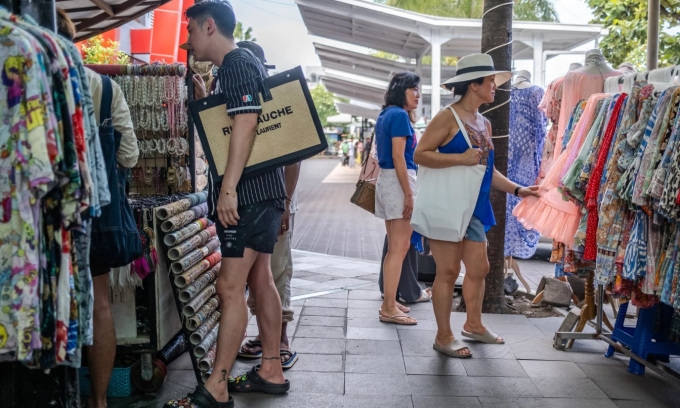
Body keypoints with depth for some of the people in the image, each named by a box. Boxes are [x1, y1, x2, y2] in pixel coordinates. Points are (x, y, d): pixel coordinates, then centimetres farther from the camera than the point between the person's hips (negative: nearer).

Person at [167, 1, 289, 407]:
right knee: (260, 280, 13)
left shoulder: (237, 64, -10)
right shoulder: (247, 63, 20)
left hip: (249, 192, -11)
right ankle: (271, 370, 22)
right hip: (262, 190, 11)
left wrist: (228, 188, -26)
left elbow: (246, 124, -23)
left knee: (230, 287, -9)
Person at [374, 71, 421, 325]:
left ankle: (389, 302, 22)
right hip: (398, 181, -10)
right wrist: (408, 194, -19)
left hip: (386, 179, 10)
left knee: (394, 247, 15)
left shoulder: (385, 115, 17)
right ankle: (389, 309, -4)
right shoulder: (399, 115, -11)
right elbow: (398, 156, -18)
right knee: (400, 248, -7)